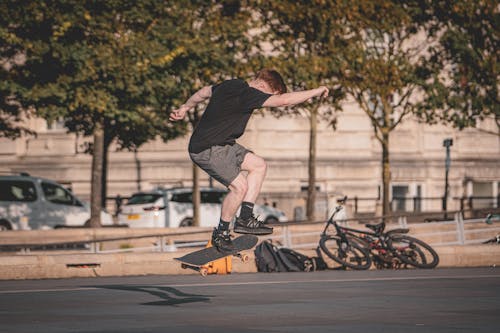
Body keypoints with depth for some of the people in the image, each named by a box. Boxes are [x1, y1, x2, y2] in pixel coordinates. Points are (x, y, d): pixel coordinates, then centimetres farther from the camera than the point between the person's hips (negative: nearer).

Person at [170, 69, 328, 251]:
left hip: (222, 145, 11)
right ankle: (221, 234, 0)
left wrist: (185, 107, 41)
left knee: (258, 165, 8)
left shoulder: (232, 85, 8)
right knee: (240, 186, -18)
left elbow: (204, 92, 25)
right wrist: (316, 92, -22)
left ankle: (245, 218, 8)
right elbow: (284, 100, -30)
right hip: (207, 150, -11)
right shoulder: (246, 94, -22)